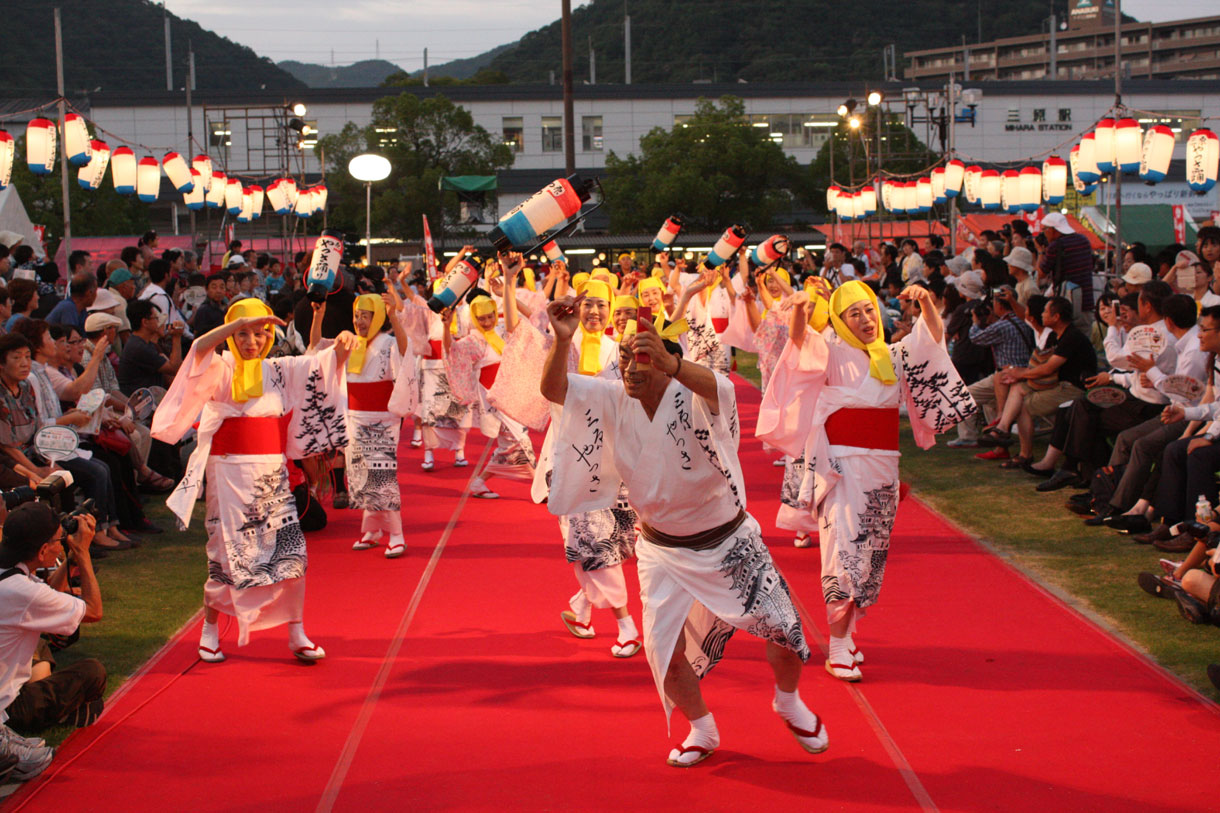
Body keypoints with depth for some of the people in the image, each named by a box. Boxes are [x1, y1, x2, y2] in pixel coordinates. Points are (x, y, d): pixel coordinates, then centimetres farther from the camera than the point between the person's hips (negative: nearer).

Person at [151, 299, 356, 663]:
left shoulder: (279, 371, 10)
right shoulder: (222, 370, -2)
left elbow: (320, 365, 2)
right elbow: (200, 349, -22)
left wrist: (340, 350, -19)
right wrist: (240, 322, -30)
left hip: (273, 475, 3)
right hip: (230, 474, -3)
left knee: (292, 551, -3)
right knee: (227, 551, 4)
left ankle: (296, 633, 8)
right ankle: (210, 631, 22)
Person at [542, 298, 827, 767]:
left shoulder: (692, 399, -24)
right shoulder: (614, 402, -11)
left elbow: (721, 390, -48)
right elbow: (553, 389, -20)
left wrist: (669, 362, -68)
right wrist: (562, 341, -40)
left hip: (728, 541, -3)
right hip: (664, 550, 3)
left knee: (784, 630, 1)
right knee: (666, 650, 0)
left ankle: (788, 704, 34)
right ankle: (701, 730, 28)